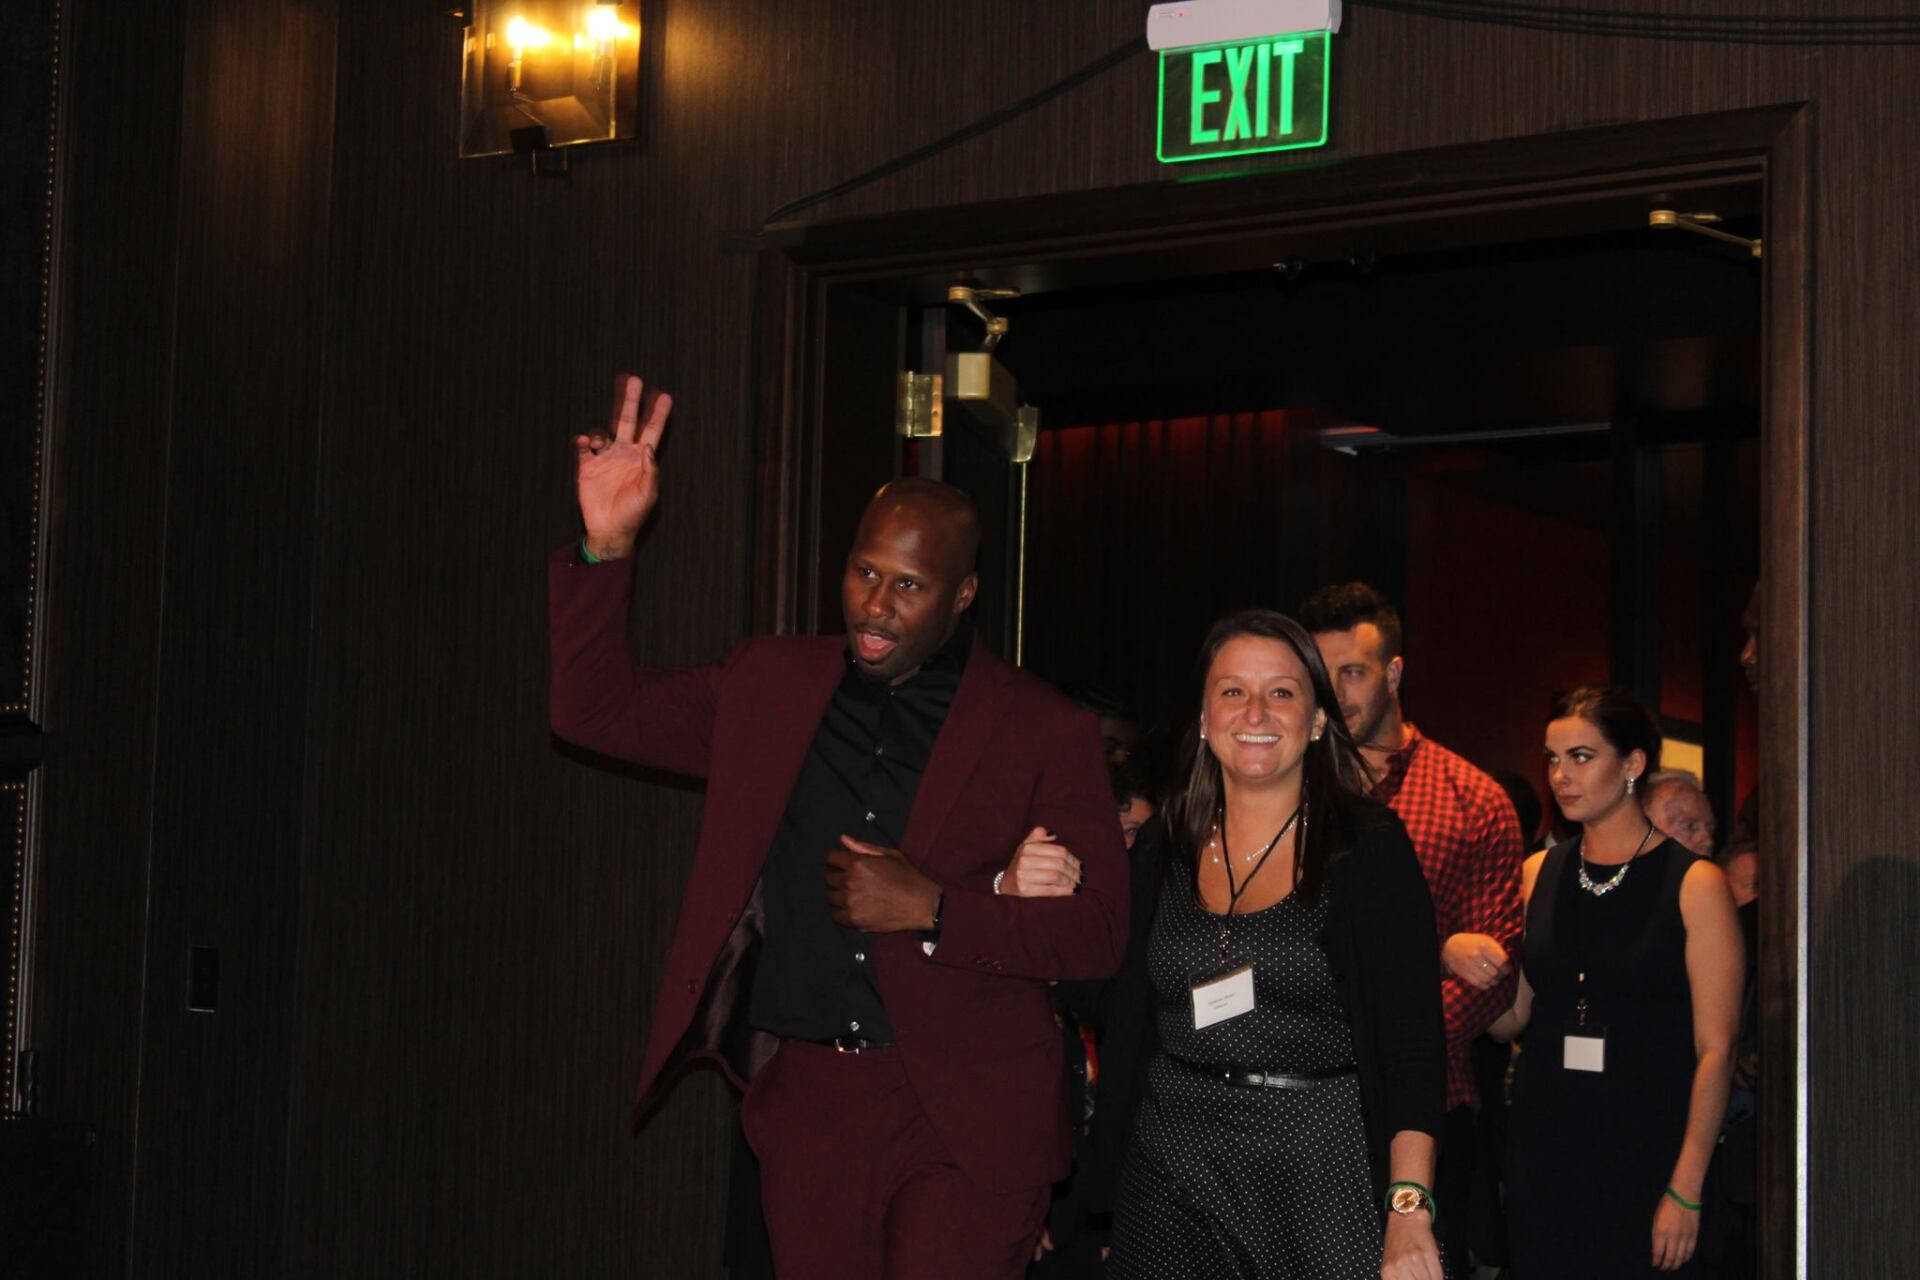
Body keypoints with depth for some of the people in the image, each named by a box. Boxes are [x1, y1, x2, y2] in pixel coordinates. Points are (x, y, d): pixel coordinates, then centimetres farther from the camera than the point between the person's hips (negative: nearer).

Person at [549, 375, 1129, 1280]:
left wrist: (931, 910, -17)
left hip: (965, 1115, -3)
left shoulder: (1043, 732, -1)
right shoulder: (769, 687, 10)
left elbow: (1097, 933, -3)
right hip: (805, 1099, 3)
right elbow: (599, 711, 11)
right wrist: (605, 547, -1)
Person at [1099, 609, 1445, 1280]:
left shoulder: (1369, 846, -5)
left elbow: (1412, 1043, -12)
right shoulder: (1165, 848, 7)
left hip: (1319, 1174, -3)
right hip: (1169, 1171, 4)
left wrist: (1409, 1208, -21)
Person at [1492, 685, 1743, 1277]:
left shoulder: (1694, 884, -6)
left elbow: (1715, 1050, -9)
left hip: (1646, 1157, -4)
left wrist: (1687, 1190, -15)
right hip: (1544, 1152, 4)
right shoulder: (1538, 873, 8)